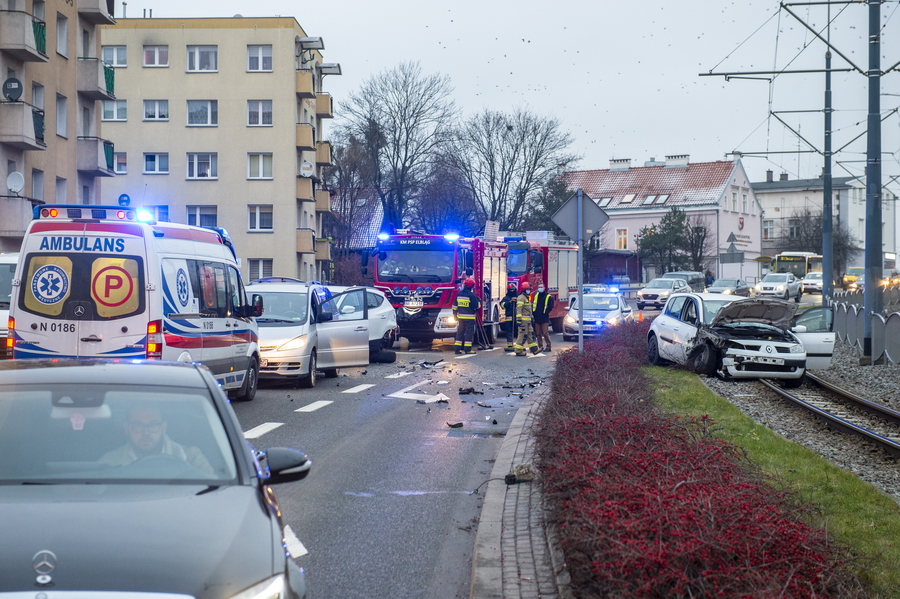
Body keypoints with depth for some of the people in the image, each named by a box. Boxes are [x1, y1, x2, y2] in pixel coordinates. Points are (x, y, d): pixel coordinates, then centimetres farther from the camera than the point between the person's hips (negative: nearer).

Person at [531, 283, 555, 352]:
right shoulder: (536, 296, 14)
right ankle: (540, 347, 12)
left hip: (544, 319, -5)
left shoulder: (548, 297, -1)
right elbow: (533, 306, 15)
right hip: (537, 318, 5)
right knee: (538, 334, 6)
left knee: (545, 333, -8)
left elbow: (550, 307, -4)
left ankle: (548, 347, 0)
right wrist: (533, 313, 3)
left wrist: (545, 313, -10)